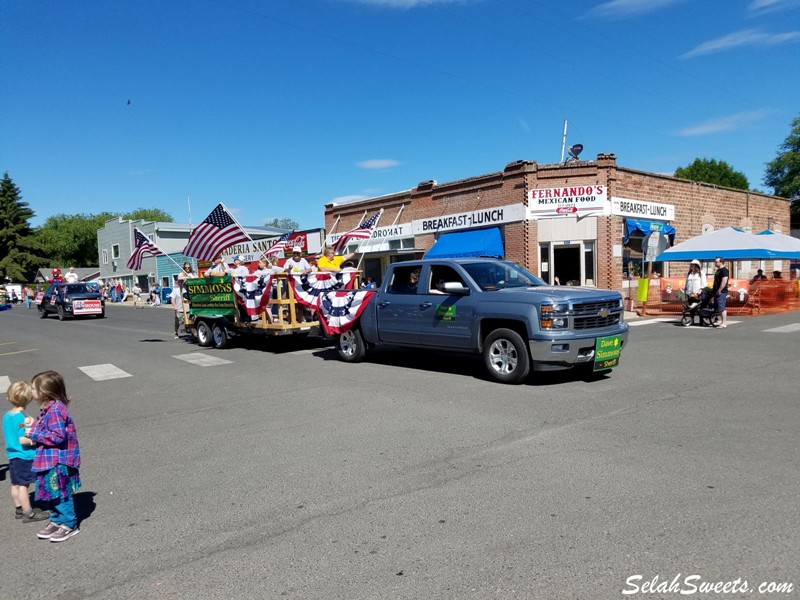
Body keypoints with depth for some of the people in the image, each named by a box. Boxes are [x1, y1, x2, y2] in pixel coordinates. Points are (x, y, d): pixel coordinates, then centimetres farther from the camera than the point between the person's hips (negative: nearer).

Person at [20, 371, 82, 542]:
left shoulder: (55, 409, -23)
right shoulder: (50, 408, 8)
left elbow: (58, 436, -26)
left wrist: (35, 434, -20)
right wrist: (34, 428, 3)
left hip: (59, 461, -9)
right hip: (51, 460, 9)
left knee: (61, 493, 2)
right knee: (53, 493, 18)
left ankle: (69, 524, 14)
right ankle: (56, 521, 31)